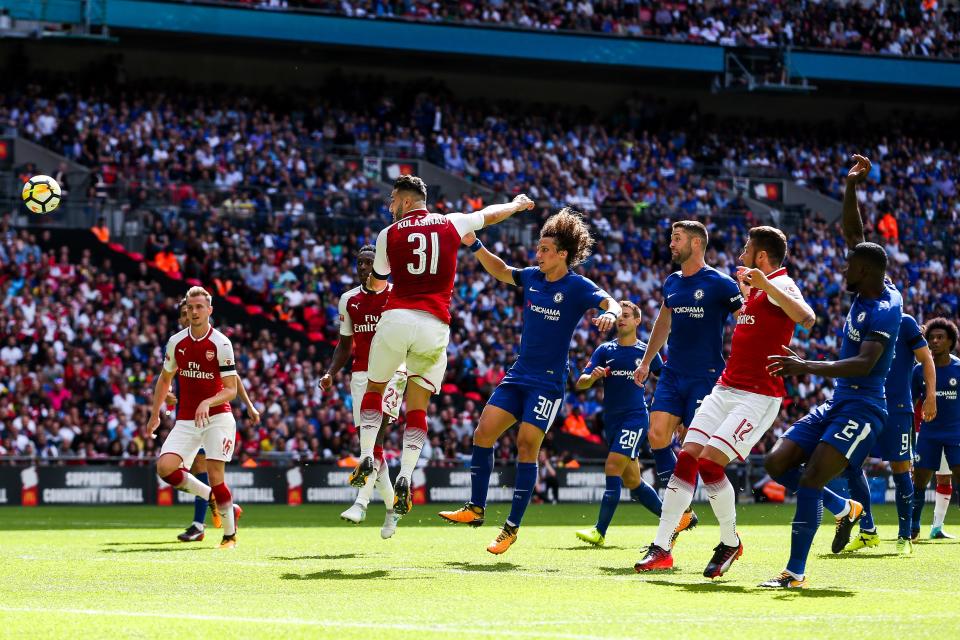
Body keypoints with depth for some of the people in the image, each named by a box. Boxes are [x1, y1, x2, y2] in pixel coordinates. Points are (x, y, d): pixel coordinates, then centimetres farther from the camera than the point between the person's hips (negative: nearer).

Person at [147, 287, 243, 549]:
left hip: (217, 417, -4)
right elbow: (165, 379, 18)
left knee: (215, 476, -13)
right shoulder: (176, 342, 3)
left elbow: (231, 390, -11)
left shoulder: (221, 344, -10)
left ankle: (230, 533, 7)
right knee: (165, 467, -16)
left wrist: (207, 403, -28)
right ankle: (212, 498, 8)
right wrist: (155, 415, 18)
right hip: (186, 420, 4)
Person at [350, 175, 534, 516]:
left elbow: (376, 284, 21)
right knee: (418, 407, 8)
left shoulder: (388, 235, 6)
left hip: (396, 318, -1)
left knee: (374, 388, 20)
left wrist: (372, 279, 46)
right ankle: (405, 476, -7)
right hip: (435, 325, 1)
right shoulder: (450, 224, 9)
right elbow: (491, 214, 29)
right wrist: (518, 204, 50)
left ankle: (366, 456, 6)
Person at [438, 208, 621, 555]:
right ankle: (475, 508, 7)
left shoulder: (577, 287, -10)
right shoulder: (532, 278, 7)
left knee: (527, 446, -11)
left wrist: (610, 315, -45)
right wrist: (475, 246, 15)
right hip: (518, 375, 6)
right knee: (483, 433, -3)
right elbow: (502, 272, 25)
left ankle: (512, 527, -4)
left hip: (548, 382, -6)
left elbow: (611, 304, -22)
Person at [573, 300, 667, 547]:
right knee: (632, 481, 9)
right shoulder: (605, 350, 7)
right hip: (611, 420, 5)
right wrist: (592, 377, -22)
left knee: (613, 468, -18)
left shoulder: (647, 352, 1)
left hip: (635, 417, -5)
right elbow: (580, 384, 0)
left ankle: (600, 531, -20)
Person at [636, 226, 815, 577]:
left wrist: (767, 285, -37)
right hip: (726, 388, 9)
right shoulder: (756, 288, 18)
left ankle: (730, 542, 5)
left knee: (710, 463, -16)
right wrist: (744, 287, 42)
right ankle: (661, 548, -1)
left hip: (758, 396, -9)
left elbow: (807, 318, -33)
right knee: (686, 459, -2)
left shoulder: (780, 285, -11)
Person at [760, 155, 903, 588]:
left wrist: (808, 368, -37)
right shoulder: (868, 292, 8)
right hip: (836, 405, 10)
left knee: (810, 480, -20)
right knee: (777, 464, 3)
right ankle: (845, 509, 19)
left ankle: (796, 572, -18)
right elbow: (854, 234, 18)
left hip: (861, 410, -10)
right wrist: (851, 187, 7)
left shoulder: (883, 311, -19)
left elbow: (865, 364, -32)